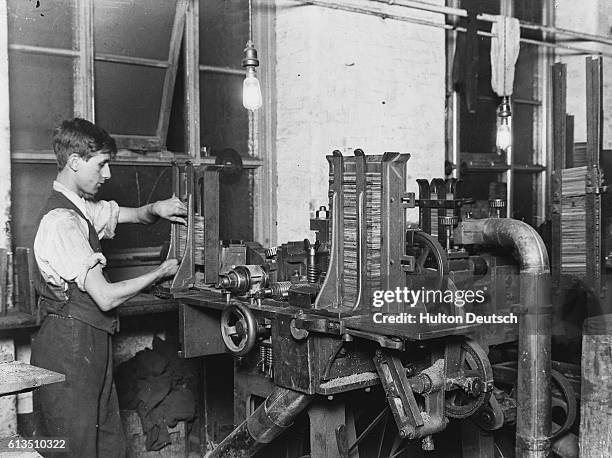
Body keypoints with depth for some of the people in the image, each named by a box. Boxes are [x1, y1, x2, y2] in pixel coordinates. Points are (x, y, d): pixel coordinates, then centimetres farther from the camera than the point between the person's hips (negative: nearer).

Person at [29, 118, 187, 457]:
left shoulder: (84, 208, 8)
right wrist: (161, 272, -10)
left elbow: (134, 215, 21)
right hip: (70, 343, -9)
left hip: (91, 341, 9)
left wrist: (156, 209, -3)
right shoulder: (61, 222, -20)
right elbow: (106, 298, -22)